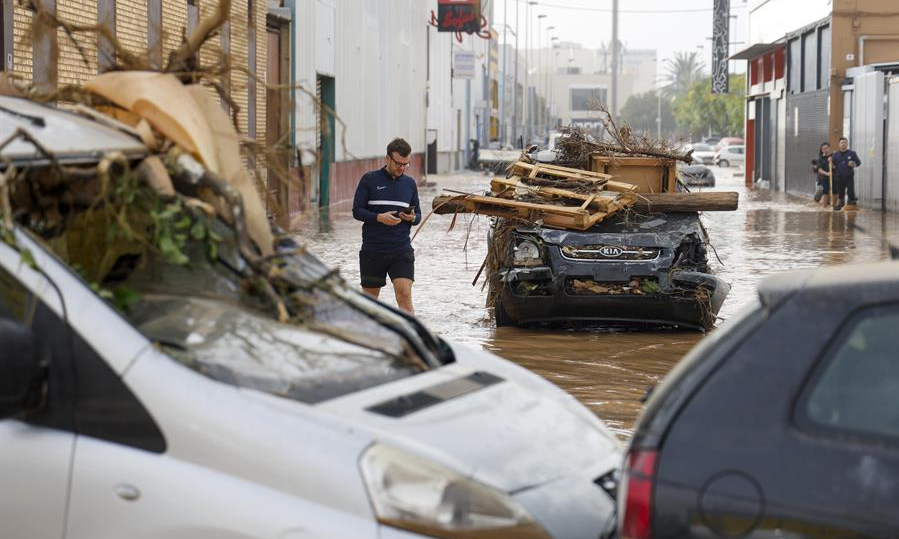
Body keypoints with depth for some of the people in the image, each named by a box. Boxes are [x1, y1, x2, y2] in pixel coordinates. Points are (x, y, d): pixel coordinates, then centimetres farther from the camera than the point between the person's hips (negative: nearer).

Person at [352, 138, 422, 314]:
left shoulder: (409, 183, 10)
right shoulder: (369, 179, 0)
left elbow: (418, 215, 16)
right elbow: (357, 211, -2)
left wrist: (412, 218, -8)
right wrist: (379, 217, -19)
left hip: (401, 250, 1)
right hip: (372, 250, -1)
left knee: (404, 294, -14)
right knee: (370, 297, 10)